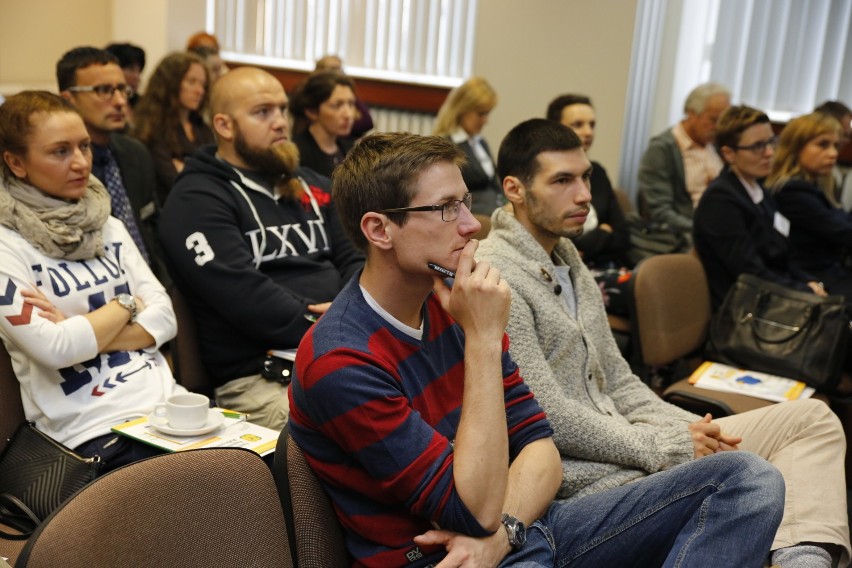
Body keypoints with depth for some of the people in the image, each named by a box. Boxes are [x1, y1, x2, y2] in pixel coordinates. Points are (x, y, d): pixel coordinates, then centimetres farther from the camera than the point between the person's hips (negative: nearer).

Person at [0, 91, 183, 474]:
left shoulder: (108, 227, 15)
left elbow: (164, 318, 7)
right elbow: (54, 349, -14)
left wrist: (80, 333, -8)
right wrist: (126, 306, 1)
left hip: (167, 401, 6)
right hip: (93, 430, -6)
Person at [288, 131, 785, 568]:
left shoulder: (453, 304, 4)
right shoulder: (339, 363, -19)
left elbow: (539, 448, 4)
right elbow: (477, 511, -21)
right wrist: (483, 339, -24)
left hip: (520, 525, 8)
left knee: (747, 479, -4)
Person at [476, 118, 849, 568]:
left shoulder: (568, 261, 16)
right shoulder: (496, 277, -14)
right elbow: (549, 416, -19)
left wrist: (695, 432, 3)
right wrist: (668, 448, -11)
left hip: (622, 443, 10)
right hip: (585, 475, -10)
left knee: (813, 419, 4)